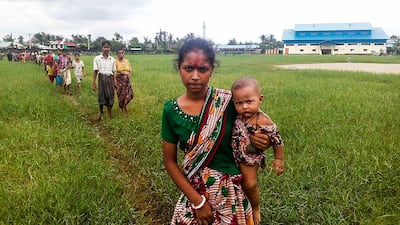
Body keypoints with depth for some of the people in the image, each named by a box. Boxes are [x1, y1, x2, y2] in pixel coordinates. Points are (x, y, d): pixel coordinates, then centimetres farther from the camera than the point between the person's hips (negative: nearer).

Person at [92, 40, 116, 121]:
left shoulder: (112, 59, 8)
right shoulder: (97, 58, 1)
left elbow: (113, 72, 11)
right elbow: (95, 71, 1)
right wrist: (94, 84, -1)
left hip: (110, 79, 2)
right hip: (101, 78, -2)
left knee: (110, 97, 3)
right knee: (101, 97, -3)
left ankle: (109, 115, 15)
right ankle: (100, 112, 22)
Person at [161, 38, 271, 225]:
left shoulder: (228, 101, -14)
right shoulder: (171, 110, -10)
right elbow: (170, 161, -4)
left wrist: (262, 142, -19)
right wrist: (196, 200, -10)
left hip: (231, 191, 0)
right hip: (194, 191, 1)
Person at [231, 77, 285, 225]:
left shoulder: (263, 122, -30)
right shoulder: (238, 114, -17)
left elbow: (277, 140, -17)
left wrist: (279, 160, -9)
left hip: (250, 157, -4)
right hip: (235, 155, 4)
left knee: (250, 185, 7)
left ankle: (256, 208, 38)